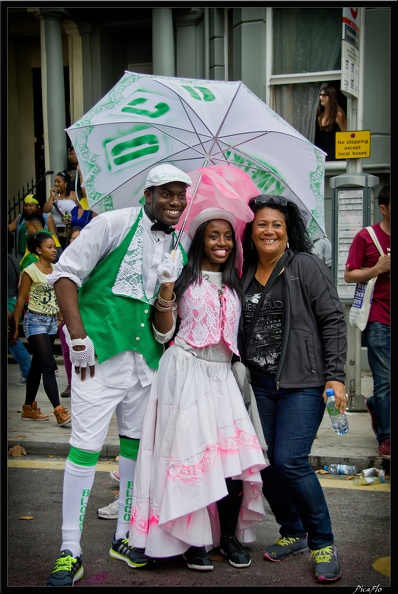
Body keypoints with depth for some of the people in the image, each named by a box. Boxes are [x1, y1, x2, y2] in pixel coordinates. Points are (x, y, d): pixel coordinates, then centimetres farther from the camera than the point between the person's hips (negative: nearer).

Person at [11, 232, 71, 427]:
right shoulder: (31, 271, -8)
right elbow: (21, 299, -7)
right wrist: (15, 326, -8)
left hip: (52, 322, 7)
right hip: (35, 321, -6)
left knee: (37, 366, 12)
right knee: (49, 366, -12)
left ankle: (28, 409, 22)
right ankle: (60, 413, -15)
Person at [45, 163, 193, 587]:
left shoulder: (184, 245, 10)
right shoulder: (113, 224, -6)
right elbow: (65, 274, -9)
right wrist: (78, 337, -14)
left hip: (149, 359, 6)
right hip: (99, 352, -5)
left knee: (137, 443, 12)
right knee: (85, 445, -4)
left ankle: (123, 537, 28)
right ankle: (70, 551, 7)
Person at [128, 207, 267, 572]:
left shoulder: (235, 283, 16)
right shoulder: (184, 277, 2)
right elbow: (164, 333, -2)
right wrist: (166, 289, -12)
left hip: (221, 375, 4)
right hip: (186, 373, -4)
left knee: (234, 458, -3)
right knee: (190, 455, -5)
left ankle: (229, 535, 14)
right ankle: (193, 539, 10)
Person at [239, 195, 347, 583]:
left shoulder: (306, 266, -4)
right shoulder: (244, 274, 10)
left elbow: (333, 322, -6)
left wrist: (335, 377, -12)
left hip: (303, 383, -5)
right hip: (260, 384, 5)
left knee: (289, 460, -13)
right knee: (263, 462, 4)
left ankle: (323, 543, 8)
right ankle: (293, 533, 27)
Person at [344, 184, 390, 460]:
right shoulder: (366, 237, -3)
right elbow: (349, 275, -3)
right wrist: (378, 269, -15)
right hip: (379, 320, -4)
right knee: (385, 380, -1)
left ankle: (375, 404, 38)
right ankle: (385, 437, 12)